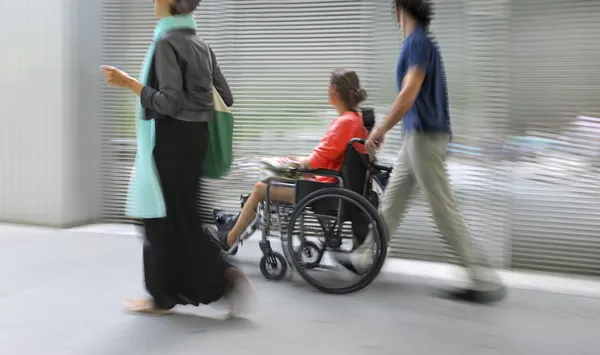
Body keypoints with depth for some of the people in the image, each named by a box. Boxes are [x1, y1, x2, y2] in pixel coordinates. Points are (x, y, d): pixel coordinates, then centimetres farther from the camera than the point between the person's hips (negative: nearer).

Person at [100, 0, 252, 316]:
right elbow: (225, 97, 11)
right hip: (195, 138, 8)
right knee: (182, 215, 15)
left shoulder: (166, 42, -13)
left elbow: (170, 102, -20)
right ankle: (222, 275, 13)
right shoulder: (201, 44, 11)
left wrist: (130, 83, -14)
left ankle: (163, 297, 8)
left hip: (170, 139, -8)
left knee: (163, 216, 2)